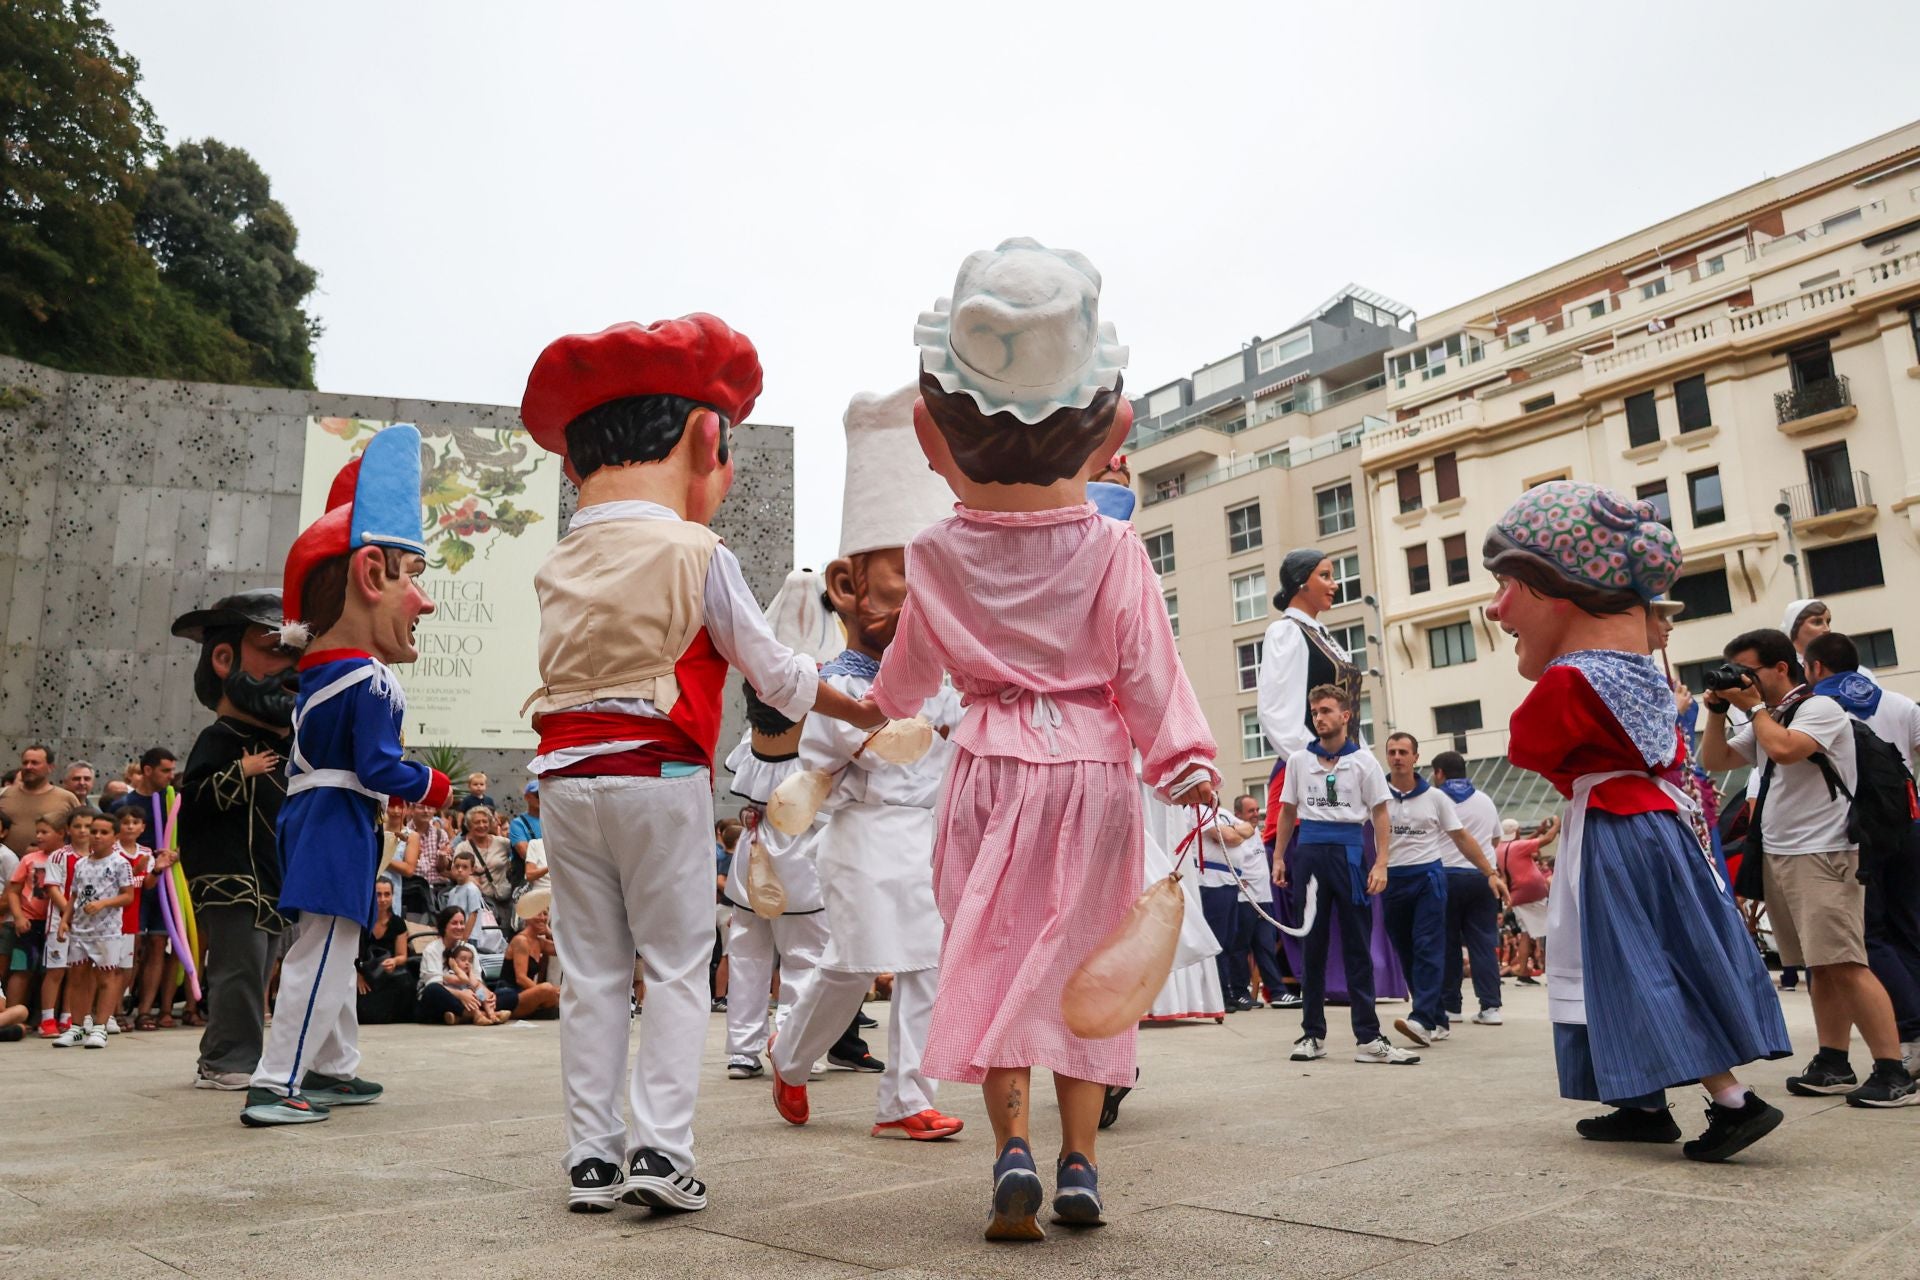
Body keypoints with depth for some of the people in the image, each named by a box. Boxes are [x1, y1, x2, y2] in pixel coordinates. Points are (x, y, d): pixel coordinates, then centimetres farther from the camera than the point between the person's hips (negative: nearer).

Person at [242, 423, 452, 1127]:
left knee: (330, 954, 19)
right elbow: (380, 769, -21)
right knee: (320, 956, -6)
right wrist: (430, 785, -4)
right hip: (341, 828, -10)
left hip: (309, 817, 10)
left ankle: (333, 1069, 30)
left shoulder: (318, 666, 10)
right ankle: (274, 1084, -2)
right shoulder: (371, 683, -18)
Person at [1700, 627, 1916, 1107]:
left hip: (1823, 855, -8)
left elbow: (1784, 749, -27)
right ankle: (1833, 1065, 13)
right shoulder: (1763, 720, 17)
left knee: (1845, 964, -13)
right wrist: (1717, 710, 5)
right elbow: (1713, 760, 18)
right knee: (1821, 967, 10)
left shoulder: (1820, 708, -8)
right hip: (1778, 856, 8)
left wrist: (1755, 706, -11)